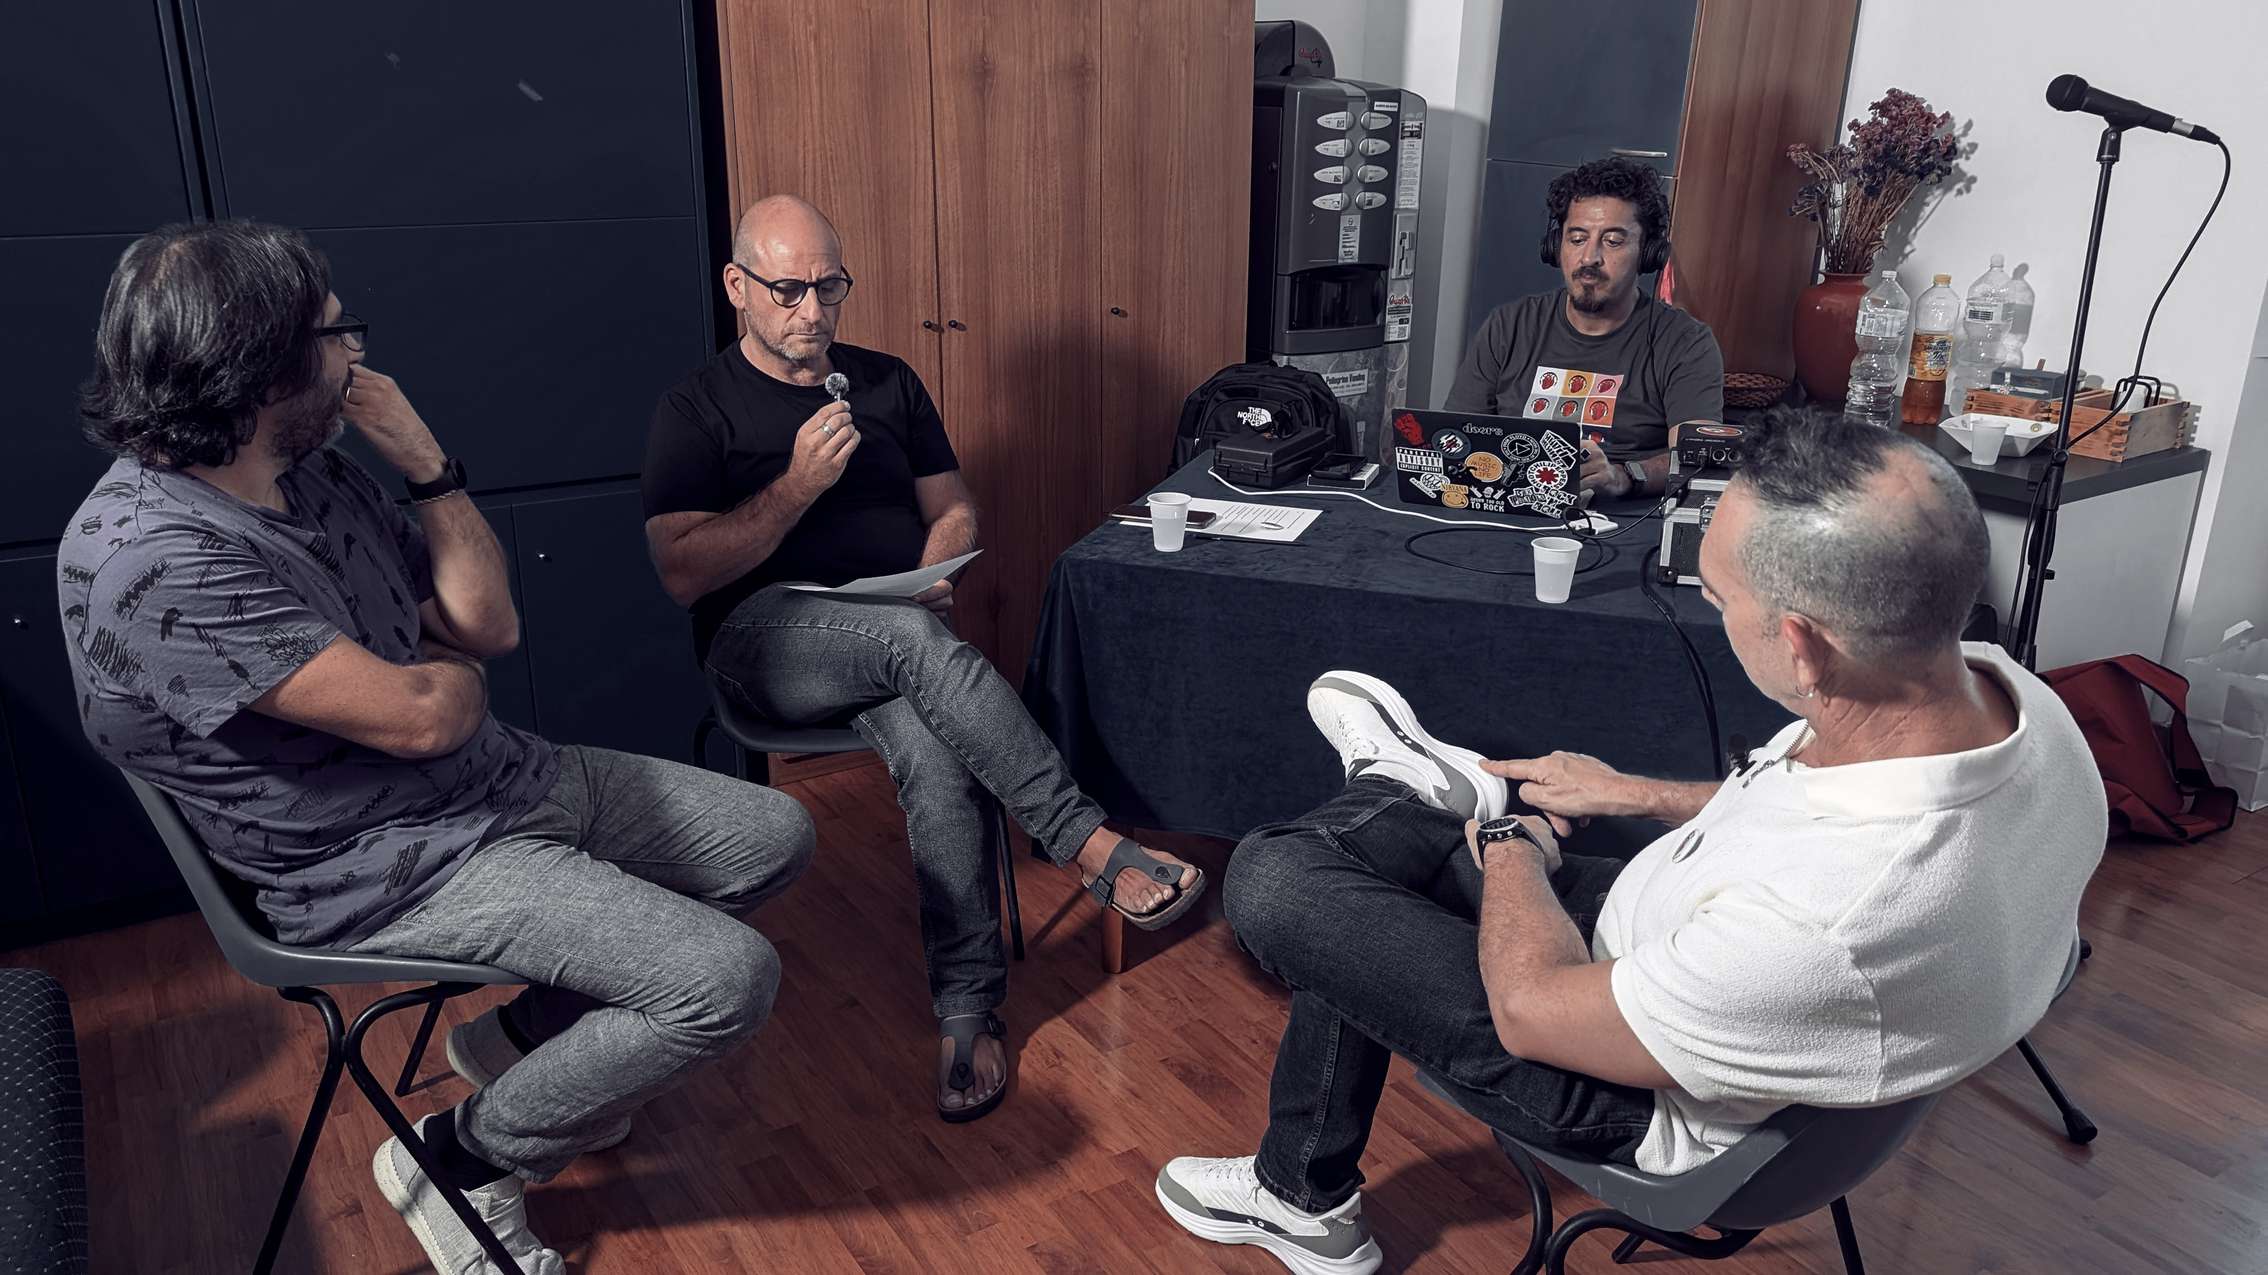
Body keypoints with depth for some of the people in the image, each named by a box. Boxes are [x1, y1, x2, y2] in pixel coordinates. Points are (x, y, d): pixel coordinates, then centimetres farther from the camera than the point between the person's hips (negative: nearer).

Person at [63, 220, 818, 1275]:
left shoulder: (317, 469, 2)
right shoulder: (150, 559, -26)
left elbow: (487, 623, 4)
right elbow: (417, 716, -26)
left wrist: (423, 457, -6)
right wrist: (457, 674, -3)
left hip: (502, 777, 9)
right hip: (388, 866, -9)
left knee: (776, 836, 11)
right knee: (728, 979, -21)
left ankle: (530, 1033, 24)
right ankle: (463, 1160, 3)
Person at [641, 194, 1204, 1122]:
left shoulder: (888, 383, 16)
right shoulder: (698, 410, 4)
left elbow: (954, 510, 19)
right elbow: (683, 572, -7)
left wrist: (934, 577, -3)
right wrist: (800, 483, -15)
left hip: (893, 633, 3)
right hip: (764, 637, -3)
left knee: (938, 757, -32)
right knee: (913, 639, -37)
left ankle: (967, 1009, -25)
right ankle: (1090, 846, -32)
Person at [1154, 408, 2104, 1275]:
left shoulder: (1837, 929, -43)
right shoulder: (1994, 681, -19)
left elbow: (1532, 1008, -26)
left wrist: (1509, 845, -7)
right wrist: (1636, 793, 10)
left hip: (1653, 1101, -7)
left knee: (1273, 880, -4)